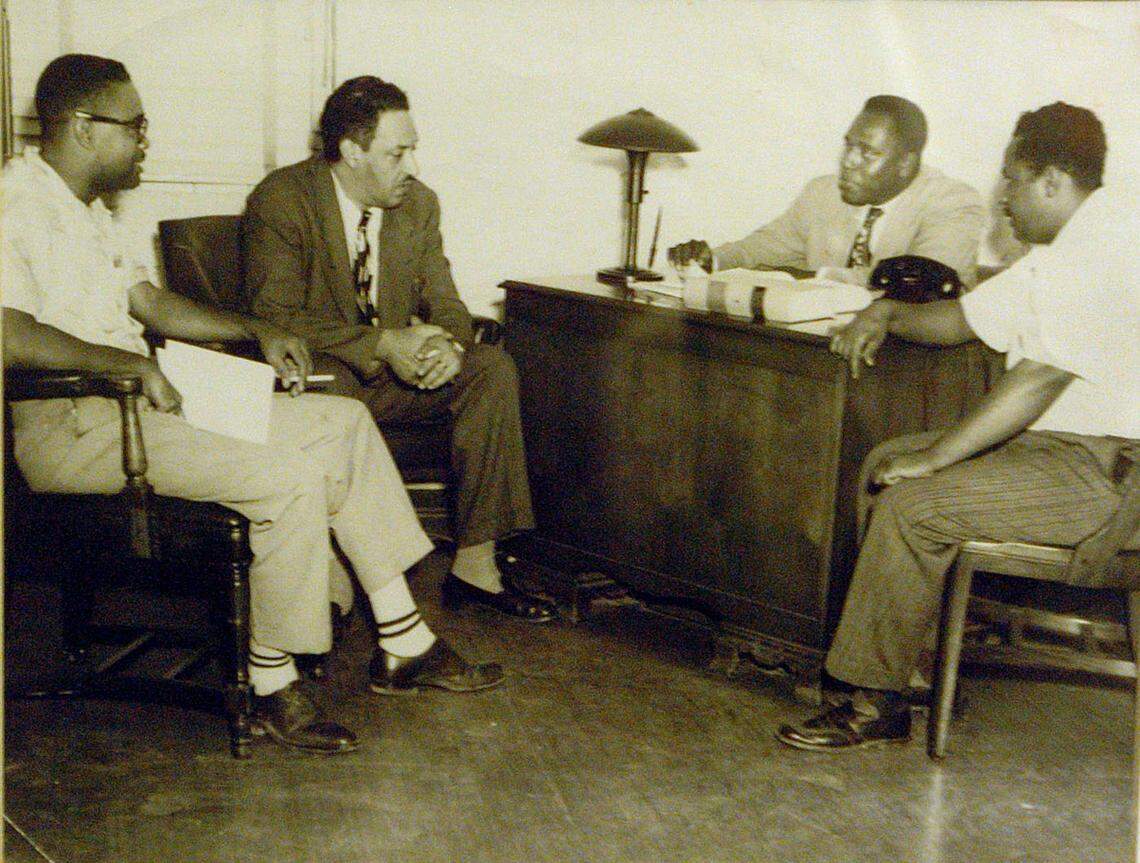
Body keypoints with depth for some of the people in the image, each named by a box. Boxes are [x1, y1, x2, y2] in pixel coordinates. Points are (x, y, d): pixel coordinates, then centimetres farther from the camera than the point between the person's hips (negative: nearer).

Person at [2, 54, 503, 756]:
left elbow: (149, 302, 24)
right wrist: (136, 364, -25)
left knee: (344, 422, 1)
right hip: (67, 427, -10)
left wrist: (258, 331, 13)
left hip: (144, 400, 10)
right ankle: (271, 685, -9)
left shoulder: (88, 211, 20)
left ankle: (404, 644, 4)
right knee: (290, 475, -26)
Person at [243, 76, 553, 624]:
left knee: (494, 369, -17)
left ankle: (474, 563, -17)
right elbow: (277, 317, -20)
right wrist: (383, 343, -29)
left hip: (396, 372, 6)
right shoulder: (279, 201, -12)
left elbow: (444, 301, 6)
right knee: (326, 384, -39)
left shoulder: (419, 202, 5)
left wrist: (449, 344, -20)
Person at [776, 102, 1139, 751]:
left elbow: (1040, 378, -26)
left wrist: (933, 458, -22)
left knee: (914, 503, -22)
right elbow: (969, 316, 23)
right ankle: (913, 655, 8)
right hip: (1064, 440, 11)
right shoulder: (1068, 251, 16)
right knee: (887, 465, 9)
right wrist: (890, 313, 5)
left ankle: (876, 701, -12)